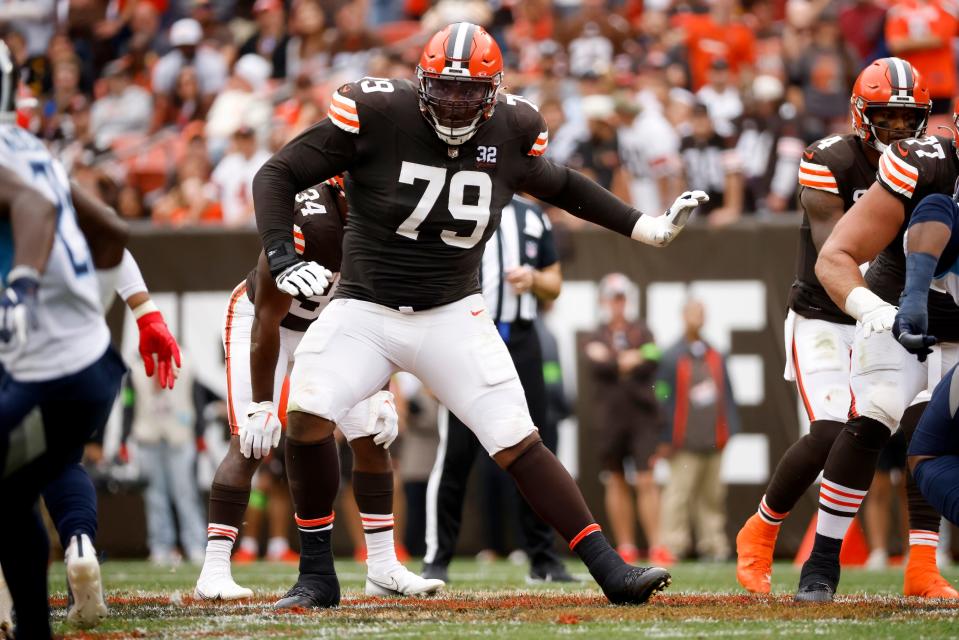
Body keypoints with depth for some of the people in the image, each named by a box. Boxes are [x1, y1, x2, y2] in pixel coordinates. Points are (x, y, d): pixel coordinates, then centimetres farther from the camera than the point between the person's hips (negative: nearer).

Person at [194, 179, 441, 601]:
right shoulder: (307, 223, -36)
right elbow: (267, 322, -28)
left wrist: (380, 393, -3)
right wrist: (261, 405, -24)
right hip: (262, 320, -6)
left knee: (373, 439, 1)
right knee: (251, 444, -17)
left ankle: (383, 568, 8)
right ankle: (214, 572, -17)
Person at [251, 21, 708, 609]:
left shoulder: (511, 132, -4)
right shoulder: (376, 114, -14)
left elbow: (560, 185, 17)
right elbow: (278, 175, -10)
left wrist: (651, 229, 14)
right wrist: (282, 256, -24)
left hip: (452, 317, 1)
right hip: (364, 311, -1)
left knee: (520, 444, -8)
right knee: (308, 415, -22)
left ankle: (611, 571, -3)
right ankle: (317, 576, -6)